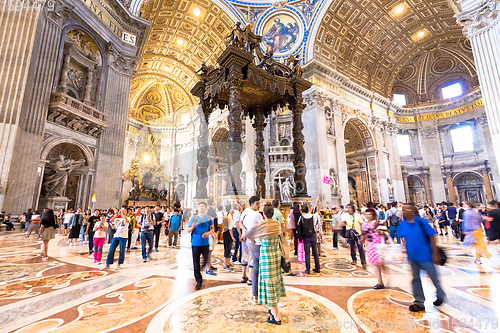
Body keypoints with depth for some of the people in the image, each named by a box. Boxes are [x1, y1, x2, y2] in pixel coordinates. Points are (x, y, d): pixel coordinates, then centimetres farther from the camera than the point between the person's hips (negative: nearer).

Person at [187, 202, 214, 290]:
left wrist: (208, 233, -13)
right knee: (196, 263, 4)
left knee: (206, 261, 7)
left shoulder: (208, 218, 3)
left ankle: (200, 269, 39)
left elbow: (212, 228, 8)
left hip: (205, 243, 1)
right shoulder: (194, 218, -1)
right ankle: (199, 281, 18)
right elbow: (188, 230, -1)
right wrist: (192, 227, -23)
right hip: (195, 243, -1)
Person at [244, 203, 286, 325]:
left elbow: (251, 232, 1)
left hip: (266, 258, -6)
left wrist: (244, 236, 25)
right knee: (275, 282, 19)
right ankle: (274, 309, 37)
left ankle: (276, 317, 15)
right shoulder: (277, 224, -2)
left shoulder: (262, 225, -19)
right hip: (277, 256, 7)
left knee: (269, 284, 5)